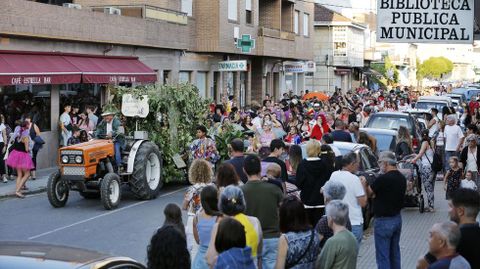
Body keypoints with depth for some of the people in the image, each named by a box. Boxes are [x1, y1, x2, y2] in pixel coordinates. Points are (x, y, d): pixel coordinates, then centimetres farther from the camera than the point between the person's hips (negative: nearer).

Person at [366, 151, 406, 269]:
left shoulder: (383, 179, -22)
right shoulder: (402, 178, 5)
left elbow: (369, 192, -11)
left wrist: (363, 183, 4)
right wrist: (377, 194, 3)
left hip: (384, 221, -8)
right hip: (397, 218, 8)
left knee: (383, 256, -2)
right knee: (394, 253, 19)